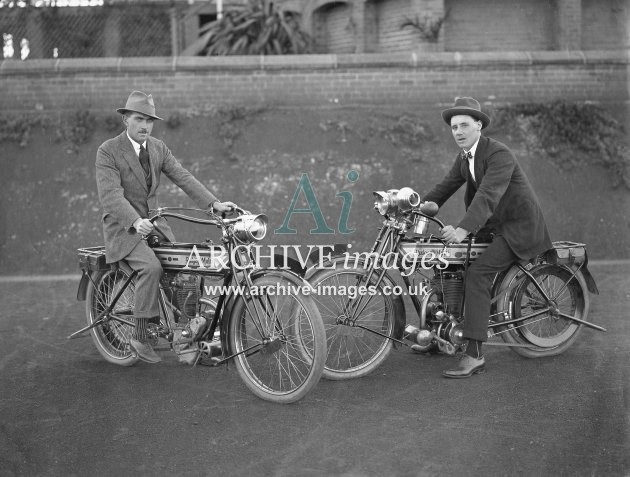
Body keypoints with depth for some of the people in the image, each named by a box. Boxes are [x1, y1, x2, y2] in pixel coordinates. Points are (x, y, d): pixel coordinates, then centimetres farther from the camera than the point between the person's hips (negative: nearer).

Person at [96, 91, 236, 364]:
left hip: (153, 223, 6)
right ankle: (140, 337, -18)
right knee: (151, 266, -30)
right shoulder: (108, 152, -11)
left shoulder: (158, 149, 6)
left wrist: (214, 203, -18)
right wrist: (136, 222, -40)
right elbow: (111, 195, -23)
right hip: (123, 228, -5)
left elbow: (183, 178, -3)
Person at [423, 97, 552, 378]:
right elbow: (445, 188, 10)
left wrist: (463, 230, -47)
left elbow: (488, 195, -34)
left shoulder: (499, 154, -21)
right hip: (492, 226, 9)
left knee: (477, 272, -25)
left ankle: (474, 355, -26)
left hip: (519, 228, -9)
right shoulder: (464, 158, 8)